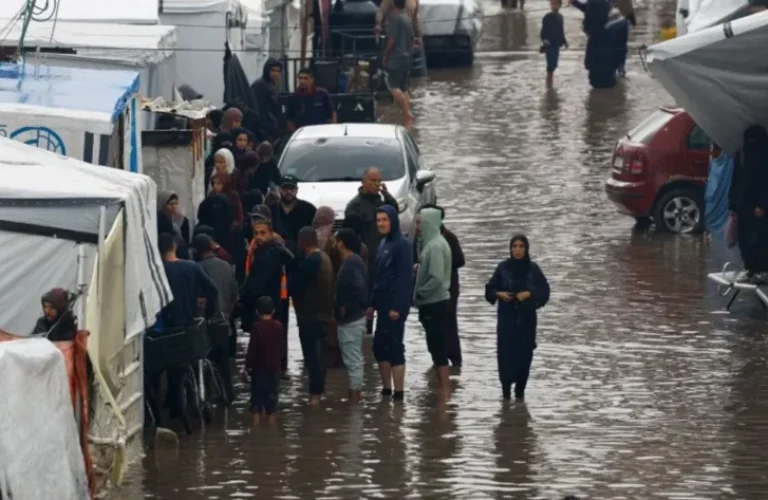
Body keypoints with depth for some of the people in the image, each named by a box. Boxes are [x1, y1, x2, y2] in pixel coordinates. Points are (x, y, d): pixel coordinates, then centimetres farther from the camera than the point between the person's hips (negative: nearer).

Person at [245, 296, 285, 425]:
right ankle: (271, 419, 11)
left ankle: (256, 420, -1)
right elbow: (282, 347, 7)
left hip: (259, 366, -3)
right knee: (272, 392, 9)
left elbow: (252, 349, -12)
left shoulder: (257, 327, -14)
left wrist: (248, 365, -3)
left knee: (257, 393, 2)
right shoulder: (278, 326, -1)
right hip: (274, 365, 3)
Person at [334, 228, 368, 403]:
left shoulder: (350, 263, -20)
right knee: (354, 359, 16)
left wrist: (346, 308, -23)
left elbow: (359, 287, -31)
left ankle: (354, 398, 0)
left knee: (352, 360, -4)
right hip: (353, 317, 11)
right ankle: (355, 394, 23)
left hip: (350, 319, -11)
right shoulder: (353, 260, 11)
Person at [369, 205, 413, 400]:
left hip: (395, 304, -8)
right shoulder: (383, 243, 14)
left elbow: (405, 277, -16)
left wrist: (397, 307, -20)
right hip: (383, 303, 8)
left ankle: (398, 392, -5)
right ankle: (386, 389, 18)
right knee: (379, 346, 10)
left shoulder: (402, 244, -11)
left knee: (394, 346, -7)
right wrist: (372, 303, 13)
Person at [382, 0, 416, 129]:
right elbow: (413, 38, 20)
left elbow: (392, 39, -15)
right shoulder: (408, 19, 14)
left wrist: (385, 55, -5)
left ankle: (407, 113, -25)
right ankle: (408, 119, 5)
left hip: (396, 57, -8)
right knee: (404, 89, 10)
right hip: (407, 58, 8)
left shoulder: (395, 18, -12)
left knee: (394, 87, -13)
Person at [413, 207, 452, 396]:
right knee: (436, 347, 13)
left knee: (437, 347, -5)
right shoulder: (432, 243, 11)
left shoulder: (436, 246, -18)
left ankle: (444, 388, -1)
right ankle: (442, 386, 18)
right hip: (434, 303, 10)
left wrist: (418, 293, -13)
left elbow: (436, 278, -23)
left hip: (435, 304, -10)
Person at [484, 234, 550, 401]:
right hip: (506, 317, 0)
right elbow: (490, 289, 7)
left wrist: (529, 293, -15)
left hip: (526, 317, 0)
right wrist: (499, 294, -12)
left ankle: (520, 389, 7)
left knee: (524, 353, -1)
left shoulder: (533, 269, 0)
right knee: (505, 351, -9)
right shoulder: (503, 267, 0)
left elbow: (544, 290, 1)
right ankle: (506, 386, -1)